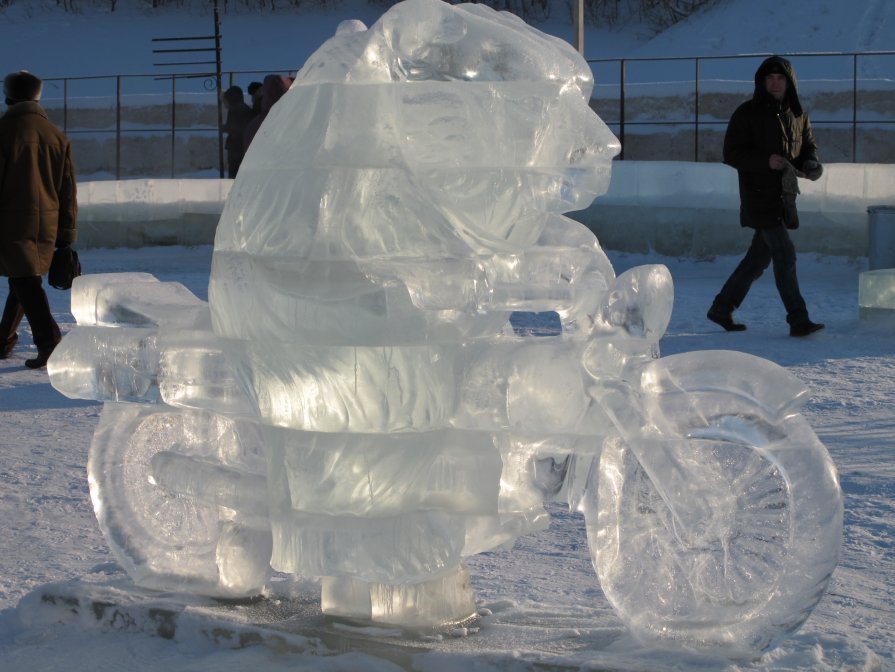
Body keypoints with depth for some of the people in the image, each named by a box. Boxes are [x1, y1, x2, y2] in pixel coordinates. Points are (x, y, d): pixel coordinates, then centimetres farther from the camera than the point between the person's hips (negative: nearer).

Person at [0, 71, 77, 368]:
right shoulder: (57, 136, 10)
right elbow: (67, 189, 11)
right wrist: (66, 233, 14)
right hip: (46, 224, 5)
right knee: (25, 280, 18)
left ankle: (49, 342, -22)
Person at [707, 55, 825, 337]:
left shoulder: (797, 115, 11)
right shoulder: (747, 113, -6)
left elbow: (809, 146, 18)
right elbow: (731, 153, -9)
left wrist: (811, 165, -6)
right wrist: (766, 161, -23)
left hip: (785, 196, 7)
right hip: (760, 197, -6)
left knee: (760, 256, 11)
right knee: (785, 253, -14)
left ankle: (722, 308, 24)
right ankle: (798, 320, -15)